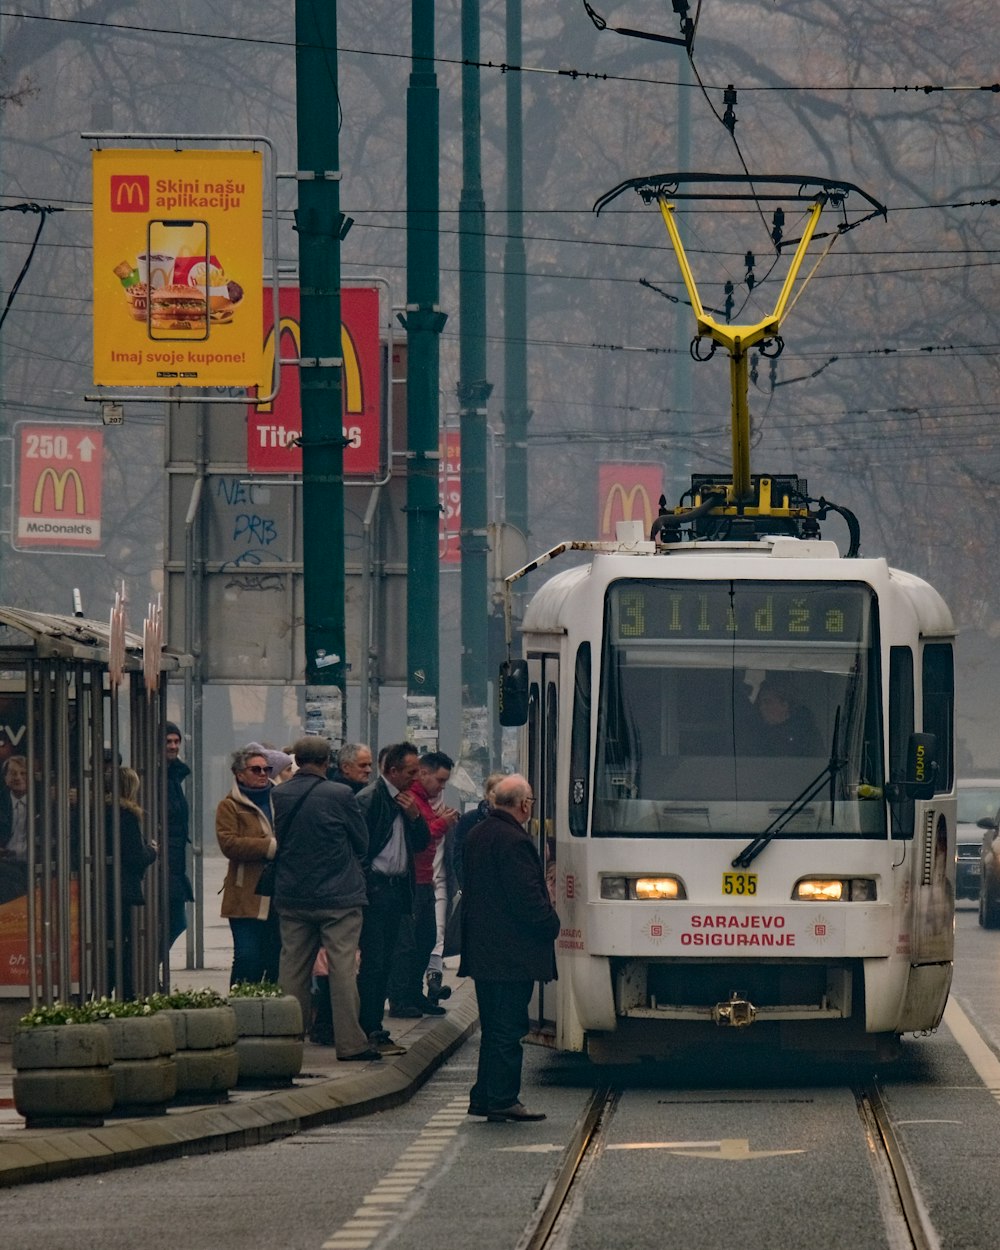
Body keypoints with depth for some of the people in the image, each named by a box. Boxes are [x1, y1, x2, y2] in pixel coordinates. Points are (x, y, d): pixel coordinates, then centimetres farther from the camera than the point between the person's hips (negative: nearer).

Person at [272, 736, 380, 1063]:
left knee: (293, 967, 10)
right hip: (338, 896, -4)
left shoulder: (278, 796, -3)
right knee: (342, 968, -2)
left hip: (291, 897, 4)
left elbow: (276, 842, 9)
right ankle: (350, 1041, -3)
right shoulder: (340, 796, -13)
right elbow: (362, 844, -1)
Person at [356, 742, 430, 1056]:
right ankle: (370, 1032, -8)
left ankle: (374, 1028, 14)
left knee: (383, 963, 10)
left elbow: (422, 842, 17)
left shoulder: (405, 800, 14)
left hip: (396, 889, 8)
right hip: (374, 888, -8)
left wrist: (414, 815, 0)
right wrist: (363, 886, -16)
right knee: (372, 962, -8)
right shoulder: (370, 799, -11)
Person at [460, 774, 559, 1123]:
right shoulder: (514, 841, -19)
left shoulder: (477, 835, 11)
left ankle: (483, 1097, 18)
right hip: (513, 955, -9)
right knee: (509, 1028, -4)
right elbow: (527, 897, -22)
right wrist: (551, 924, -5)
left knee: (493, 1026, 16)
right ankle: (502, 1100, -3)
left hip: (481, 948, 9)